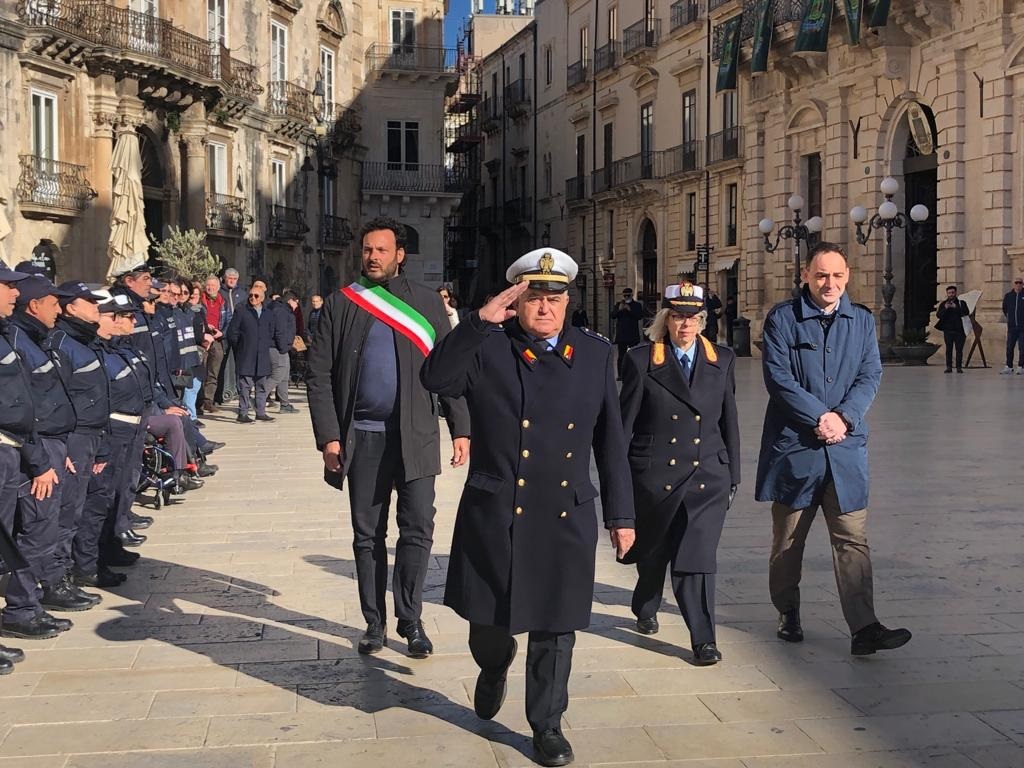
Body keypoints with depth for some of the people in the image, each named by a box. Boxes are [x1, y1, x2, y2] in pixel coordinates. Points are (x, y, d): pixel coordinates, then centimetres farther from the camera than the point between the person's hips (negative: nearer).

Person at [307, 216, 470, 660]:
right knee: (368, 536, 8)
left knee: (418, 530, -1)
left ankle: (410, 620, 12)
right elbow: (318, 373, 1)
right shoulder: (341, 304, 5)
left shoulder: (427, 303, 6)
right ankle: (374, 623, 19)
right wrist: (328, 436, -7)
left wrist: (460, 429, -2)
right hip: (362, 437, 1)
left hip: (415, 436, 0)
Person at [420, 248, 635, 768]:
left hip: (567, 519, 1)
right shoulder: (487, 349, -3)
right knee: (490, 618, 14)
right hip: (495, 515, -1)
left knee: (555, 628, 9)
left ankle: (546, 725, 26)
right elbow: (436, 378, -21)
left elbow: (610, 441, 6)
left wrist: (621, 514, 6)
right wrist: (480, 321, -26)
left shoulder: (596, 354, 5)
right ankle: (493, 669, 48)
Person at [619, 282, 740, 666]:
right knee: (653, 554, 16)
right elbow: (624, 423, -1)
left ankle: (703, 639, 2)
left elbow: (729, 422, 11)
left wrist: (732, 476, 11)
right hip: (654, 476, -1)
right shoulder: (641, 360, -4)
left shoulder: (722, 360, 5)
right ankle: (645, 610, 43)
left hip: (708, 477, 1)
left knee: (698, 558, -7)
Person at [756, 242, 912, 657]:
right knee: (788, 539, 11)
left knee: (853, 540, -2)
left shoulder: (863, 320, 9)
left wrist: (844, 416, -14)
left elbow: (870, 375, 2)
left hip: (846, 447, 2)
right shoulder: (782, 318, -2)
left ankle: (864, 629, -4)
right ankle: (788, 614, 28)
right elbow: (778, 377, -10)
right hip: (793, 446, -2)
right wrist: (819, 417, -16)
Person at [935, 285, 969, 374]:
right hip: (948, 330, 1)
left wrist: (956, 308, -18)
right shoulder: (943, 304, 11)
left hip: (959, 330, -1)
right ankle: (949, 367, 2)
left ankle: (959, 367, 2)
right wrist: (945, 308, -18)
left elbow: (966, 312, -8)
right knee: (948, 349, -1)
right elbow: (938, 315, -2)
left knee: (959, 349, -2)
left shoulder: (961, 303, 8)